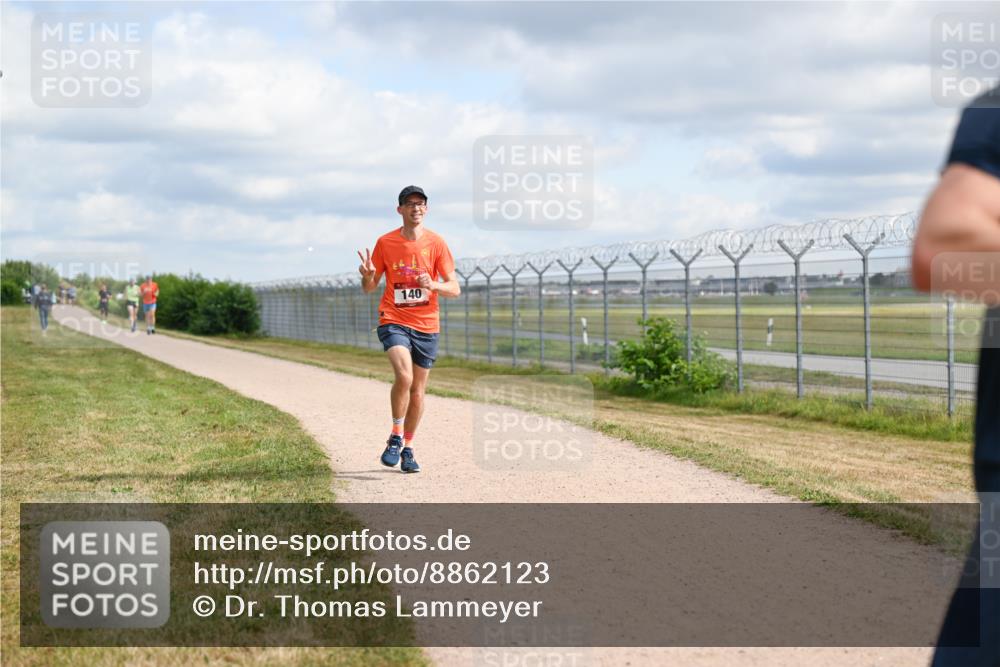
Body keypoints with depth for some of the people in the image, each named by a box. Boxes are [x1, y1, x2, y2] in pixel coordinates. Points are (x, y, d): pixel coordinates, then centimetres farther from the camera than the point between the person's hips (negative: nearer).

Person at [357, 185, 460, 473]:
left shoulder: (436, 243, -1)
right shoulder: (385, 243, 0)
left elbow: (455, 289, -2)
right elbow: (369, 288, 7)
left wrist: (433, 285, -23)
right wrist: (367, 275, -16)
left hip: (426, 325, 2)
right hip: (394, 321, -2)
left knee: (418, 390, 7)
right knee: (404, 376, -24)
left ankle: (408, 448, 24)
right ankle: (395, 437, -8)